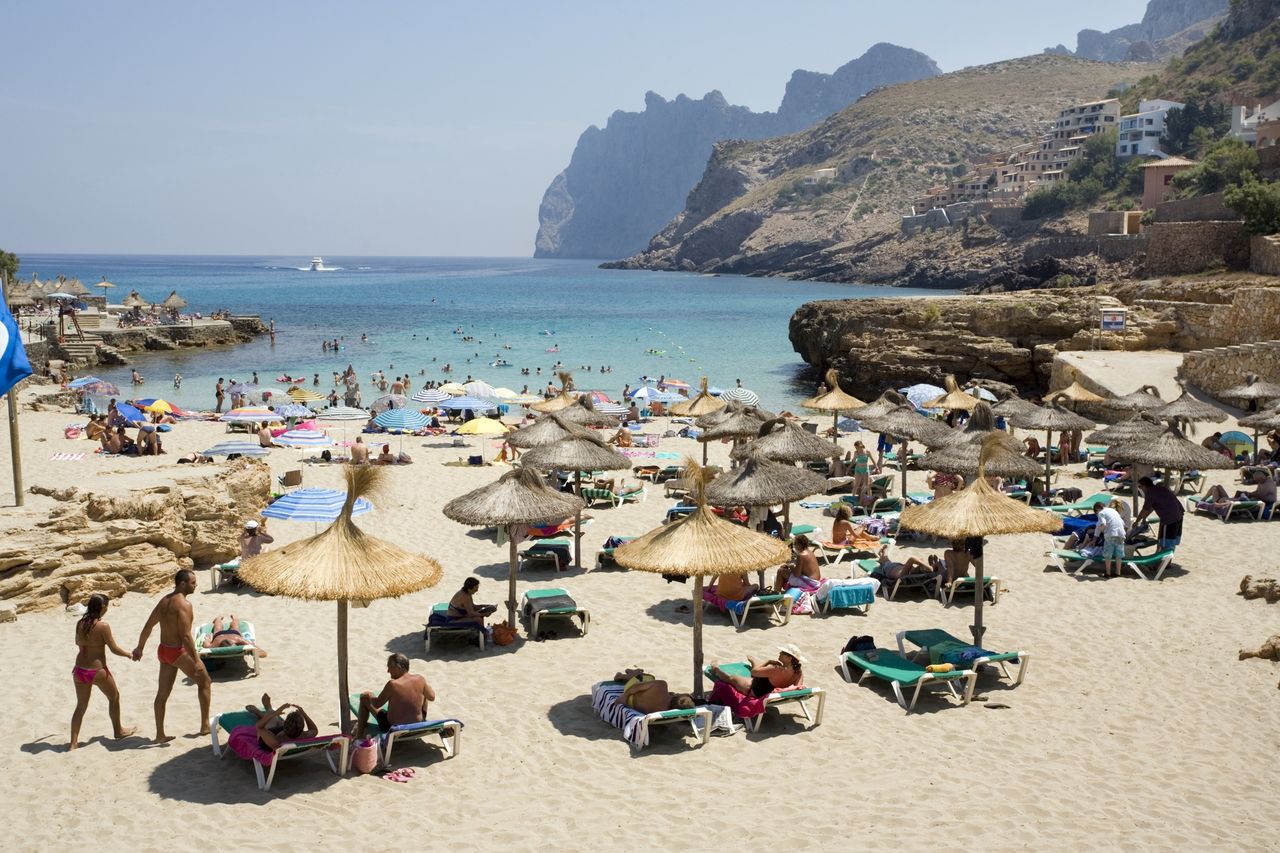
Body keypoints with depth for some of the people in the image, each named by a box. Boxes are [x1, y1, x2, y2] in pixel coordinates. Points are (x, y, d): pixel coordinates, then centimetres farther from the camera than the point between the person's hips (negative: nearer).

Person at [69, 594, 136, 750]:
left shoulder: (80, 624, -1)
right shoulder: (103, 626, -18)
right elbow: (114, 649, -12)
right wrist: (129, 654, 5)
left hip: (79, 670, 5)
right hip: (97, 671, -5)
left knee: (81, 705, 17)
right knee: (114, 697, 20)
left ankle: (73, 742, 14)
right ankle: (118, 730, 34)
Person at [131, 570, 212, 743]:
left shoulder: (164, 601, 8)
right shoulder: (184, 604, -20)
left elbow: (148, 626, 15)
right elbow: (186, 636, -25)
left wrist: (140, 648, 26)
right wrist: (196, 660, -22)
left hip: (163, 651, 8)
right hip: (179, 652, -8)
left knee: (162, 693, 13)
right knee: (205, 682, 9)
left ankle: (160, 734, 20)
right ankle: (205, 725, 14)